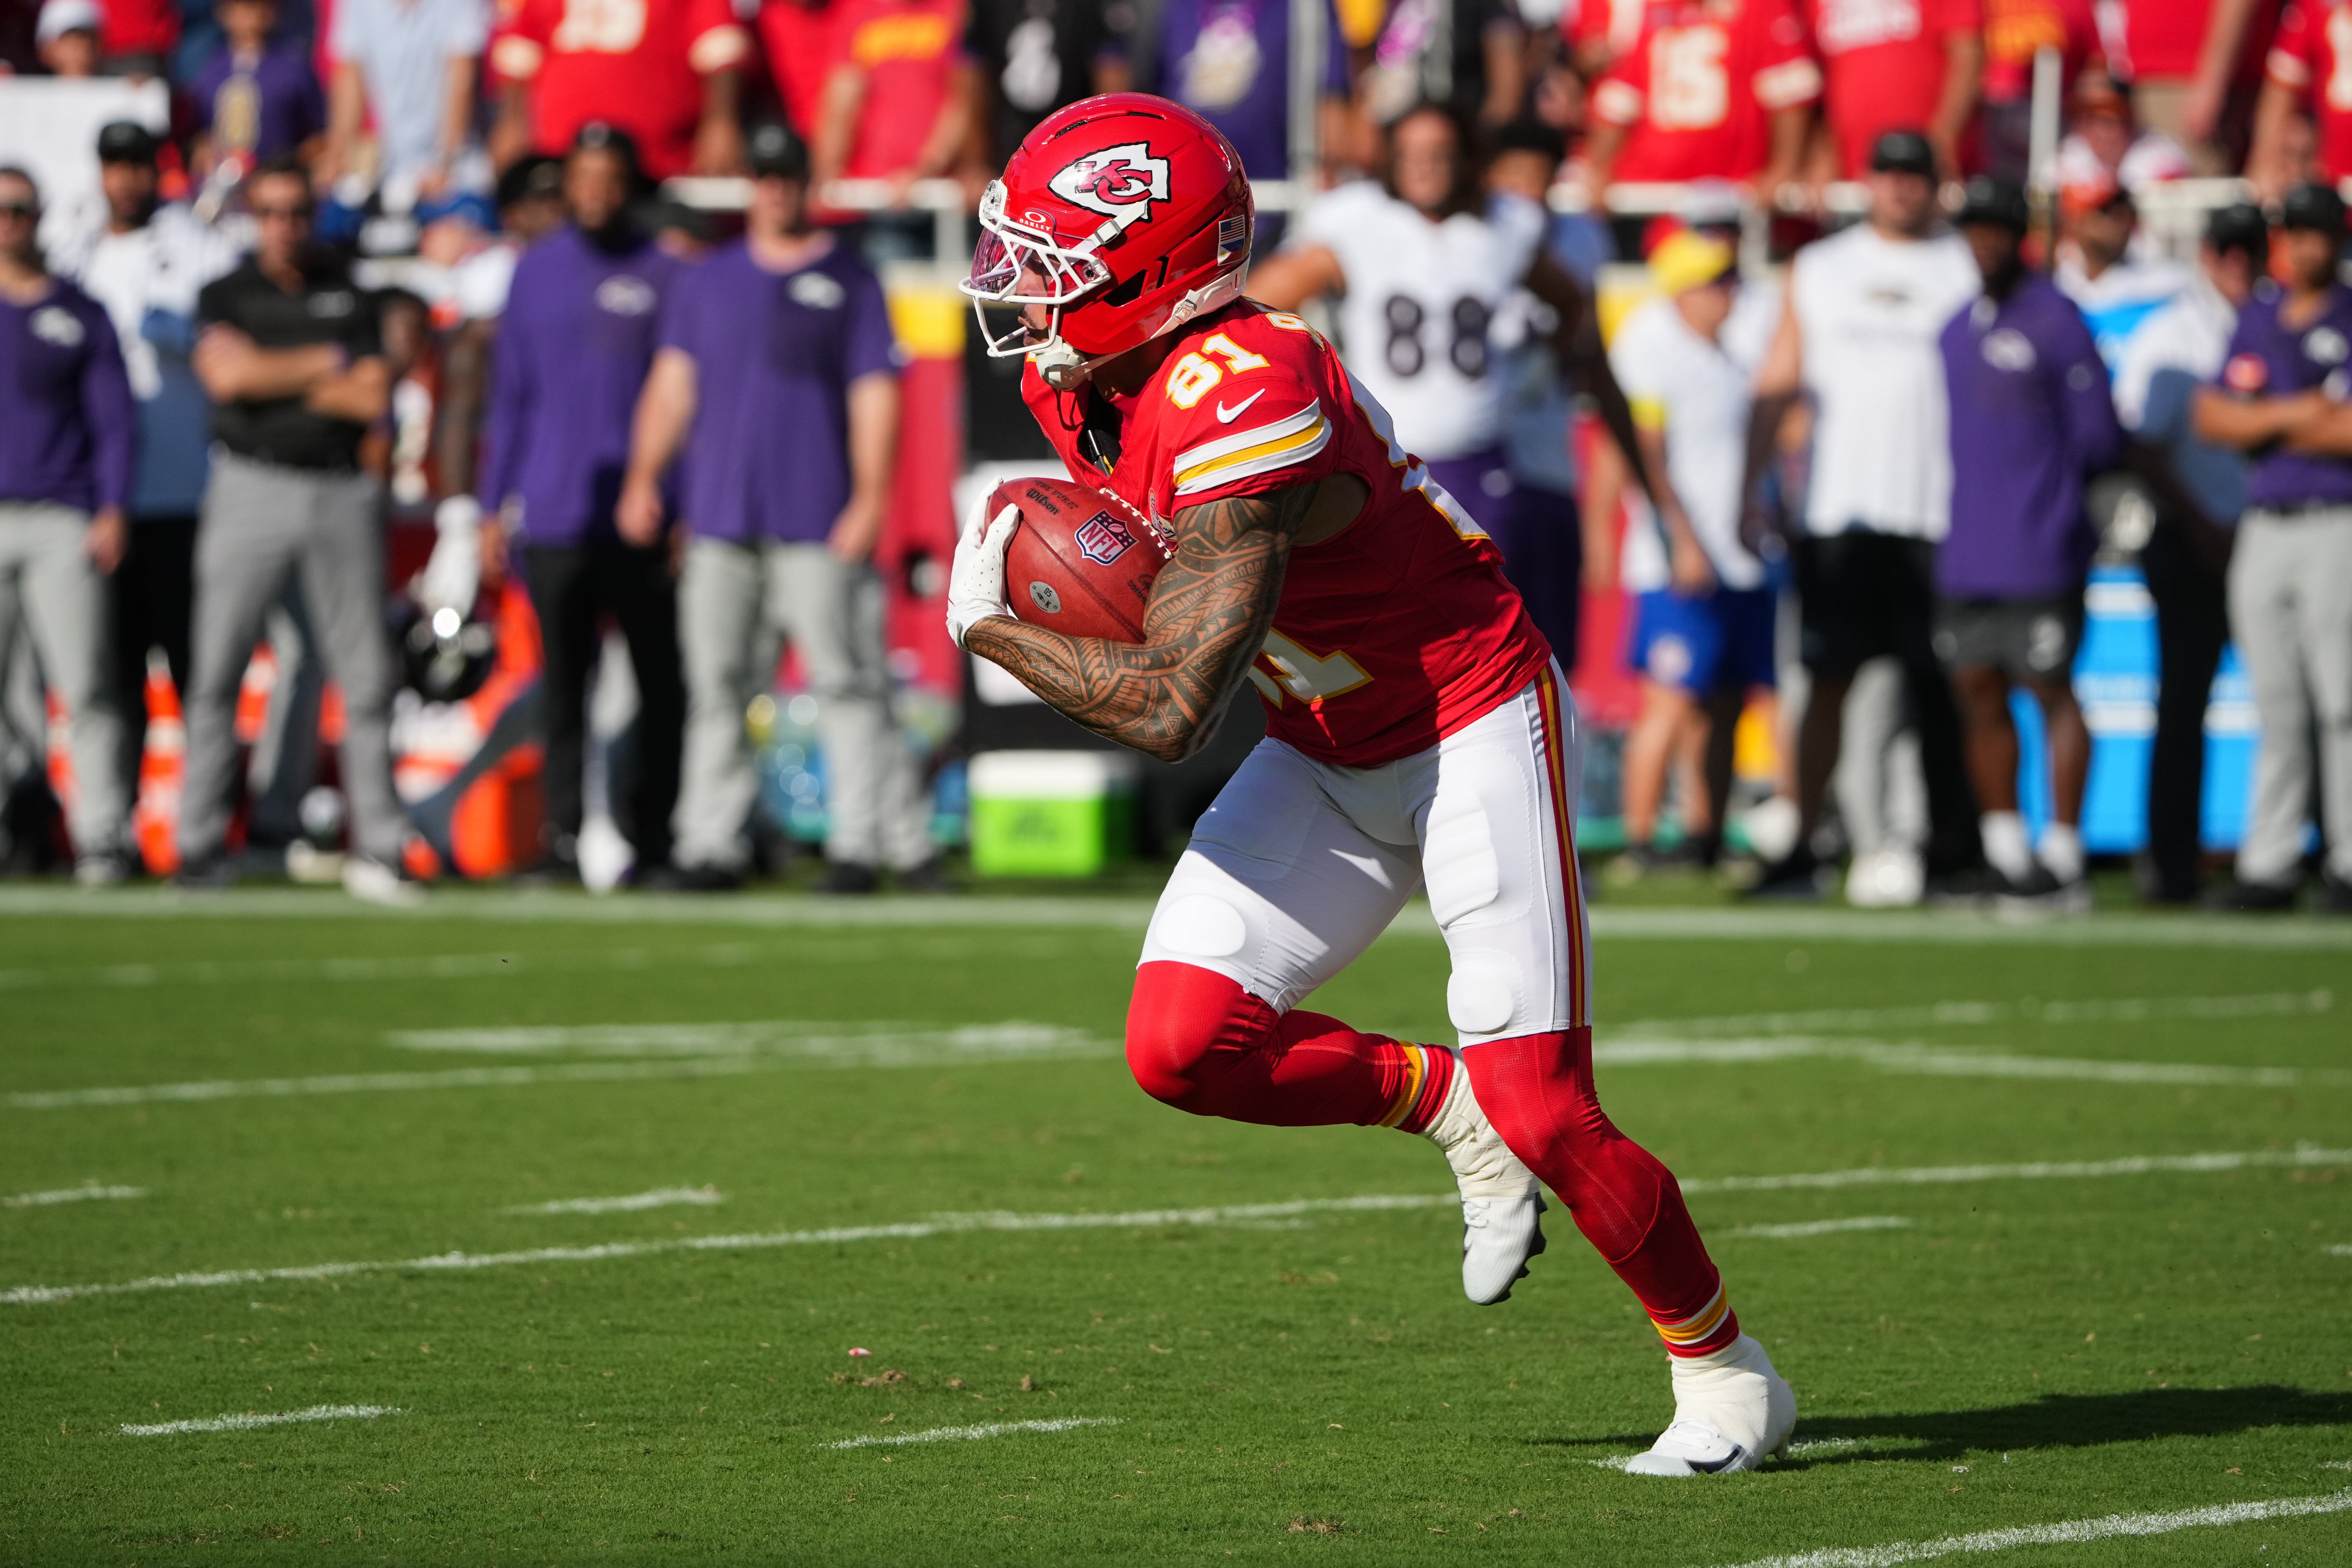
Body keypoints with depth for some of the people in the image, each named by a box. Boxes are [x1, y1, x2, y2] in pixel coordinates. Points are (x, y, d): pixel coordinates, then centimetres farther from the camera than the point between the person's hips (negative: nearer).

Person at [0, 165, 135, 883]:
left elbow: (115, 420, 7)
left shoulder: (80, 314, 9)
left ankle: (103, 835, -8)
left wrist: (112, 512, -4)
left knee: (84, 683, -9)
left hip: (62, 523, -1)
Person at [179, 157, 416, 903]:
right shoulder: (225, 296, 7)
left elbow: (372, 400, -1)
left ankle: (379, 848, 4)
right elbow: (227, 374, -13)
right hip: (252, 490, -1)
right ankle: (201, 846, 0)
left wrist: (272, 378, -5)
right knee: (217, 670, -5)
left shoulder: (349, 296, 11)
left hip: (342, 492, 1)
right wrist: (327, 364, -6)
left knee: (366, 676, 0)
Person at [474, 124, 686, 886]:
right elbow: (509, 393, 15)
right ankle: (564, 837, 4)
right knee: (563, 685, 3)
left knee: (661, 683, 0)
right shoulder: (536, 270, 11)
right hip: (553, 516, 2)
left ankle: (653, 836, 6)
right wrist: (492, 507, 10)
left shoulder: (662, 273, 3)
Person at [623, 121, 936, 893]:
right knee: (717, 684, 2)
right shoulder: (708, 280, 16)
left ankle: (868, 841, -7)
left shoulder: (848, 280, 5)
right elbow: (673, 383, 15)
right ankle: (711, 846, 5)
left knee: (846, 679, -8)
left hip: (818, 524, -4)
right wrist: (644, 479, 4)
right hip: (720, 514, 4)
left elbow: (874, 395, 0)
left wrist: (870, 500, -9)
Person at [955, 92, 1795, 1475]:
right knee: (1182, 1044, -10)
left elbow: (1174, 708, -31)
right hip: (1330, 757, 8)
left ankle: (1729, 1376, 9)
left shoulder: (1245, 404, -31)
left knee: (1538, 1109, -11)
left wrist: (992, 628, -18)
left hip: (1476, 728, -8)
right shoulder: (1080, 383, -3)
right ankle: (1445, 1105, 13)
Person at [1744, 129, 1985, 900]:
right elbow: (1778, 385, 15)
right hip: (1835, 511, 2)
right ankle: (1801, 848, 2)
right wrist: (1746, 487, 7)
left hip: (1933, 511, -2)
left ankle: (1953, 844, 5)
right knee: (1827, 683, 0)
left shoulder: (1964, 270, 7)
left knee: (1937, 690, -1)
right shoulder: (1818, 268, 14)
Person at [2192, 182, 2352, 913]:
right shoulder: (2257, 318, 15)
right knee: (2275, 708, 8)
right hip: (2262, 527, 5)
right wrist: (2289, 415, -5)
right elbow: (2210, 417, 7)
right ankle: (2269, 865, 11)